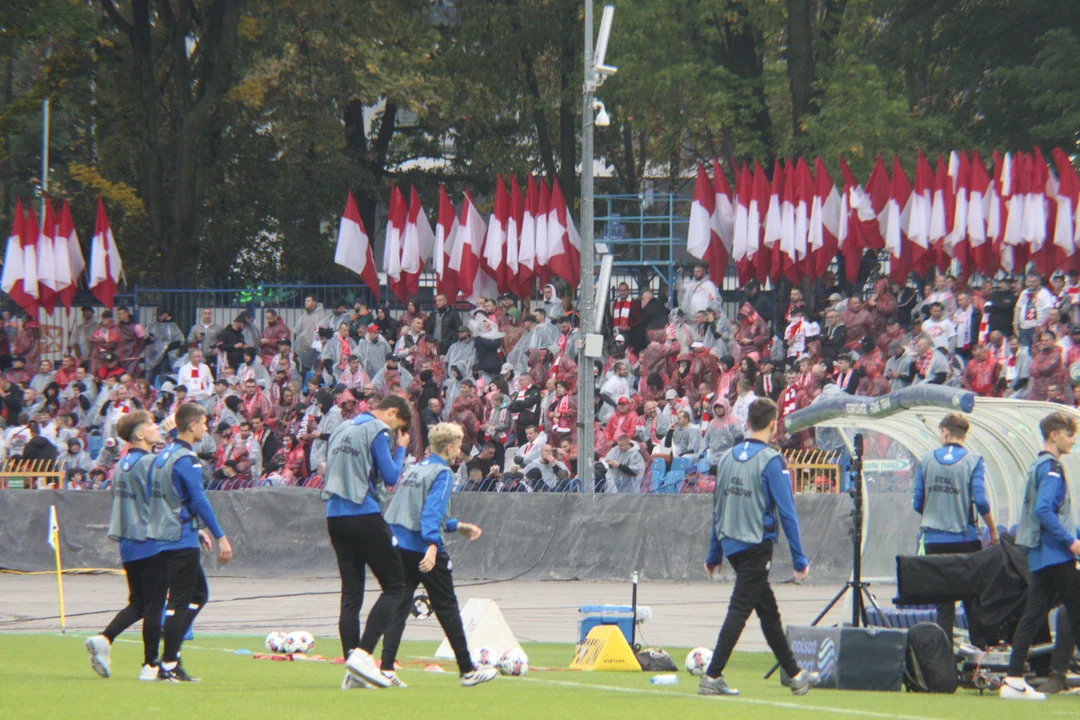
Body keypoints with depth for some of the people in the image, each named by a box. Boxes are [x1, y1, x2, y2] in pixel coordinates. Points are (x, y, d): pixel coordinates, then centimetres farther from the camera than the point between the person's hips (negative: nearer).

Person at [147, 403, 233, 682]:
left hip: (163, 536, 9)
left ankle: (170, 654, 11)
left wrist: (197, 531, 25)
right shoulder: (186, 460, -14)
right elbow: (199, 500, -19)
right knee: (180, 601, -4)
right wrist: (220, 537, -17)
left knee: (199, 594, 16)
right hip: (182, 541, -9)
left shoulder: (163, 455, 14)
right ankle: (169, 665, -3)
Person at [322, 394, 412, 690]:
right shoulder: (377, 431, -7)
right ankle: (362, 653, -16)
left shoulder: (342, 429, 18)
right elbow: (391, 476, -9)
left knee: (351, 593, 8)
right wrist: (401, 449, 6)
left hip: (335, 517, 8)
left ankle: (352, 671, 2)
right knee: (395, 585, -3)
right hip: (364, 517, -8)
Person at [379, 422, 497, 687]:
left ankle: (387, 668, -8)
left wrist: (457, 526, 33)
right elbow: (432, 511, -22)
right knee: (447, 608, 3)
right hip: (423, 548, -7)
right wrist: (432, 546, -33)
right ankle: (467, 670, 11)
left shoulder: (414, 469, 17)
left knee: (398, 606, 4)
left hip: (398, 544, 7)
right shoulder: (442, 473, -8)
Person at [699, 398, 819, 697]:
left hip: (730, 545, 7)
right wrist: (799, 560, -10)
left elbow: (718, 509, 15)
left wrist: (714, 555, 21)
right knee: (739, 609, -6)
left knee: (768, 610, 15)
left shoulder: (728, 457, 9)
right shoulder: (771, 461, -11)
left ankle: (795, 675, 22)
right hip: (756, 545, -7)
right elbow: (786, 513, -13)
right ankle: (712, 677, -11)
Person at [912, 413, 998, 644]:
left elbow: (918, 504, 4)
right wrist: (993, 530, 2)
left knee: (943, 605, 6)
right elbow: (980, 501, -13)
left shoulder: (926, 461, 2)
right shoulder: (973, 461, -5)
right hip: (966, 539, -2)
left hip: (934, 540, 2)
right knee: (973, 601, 7)